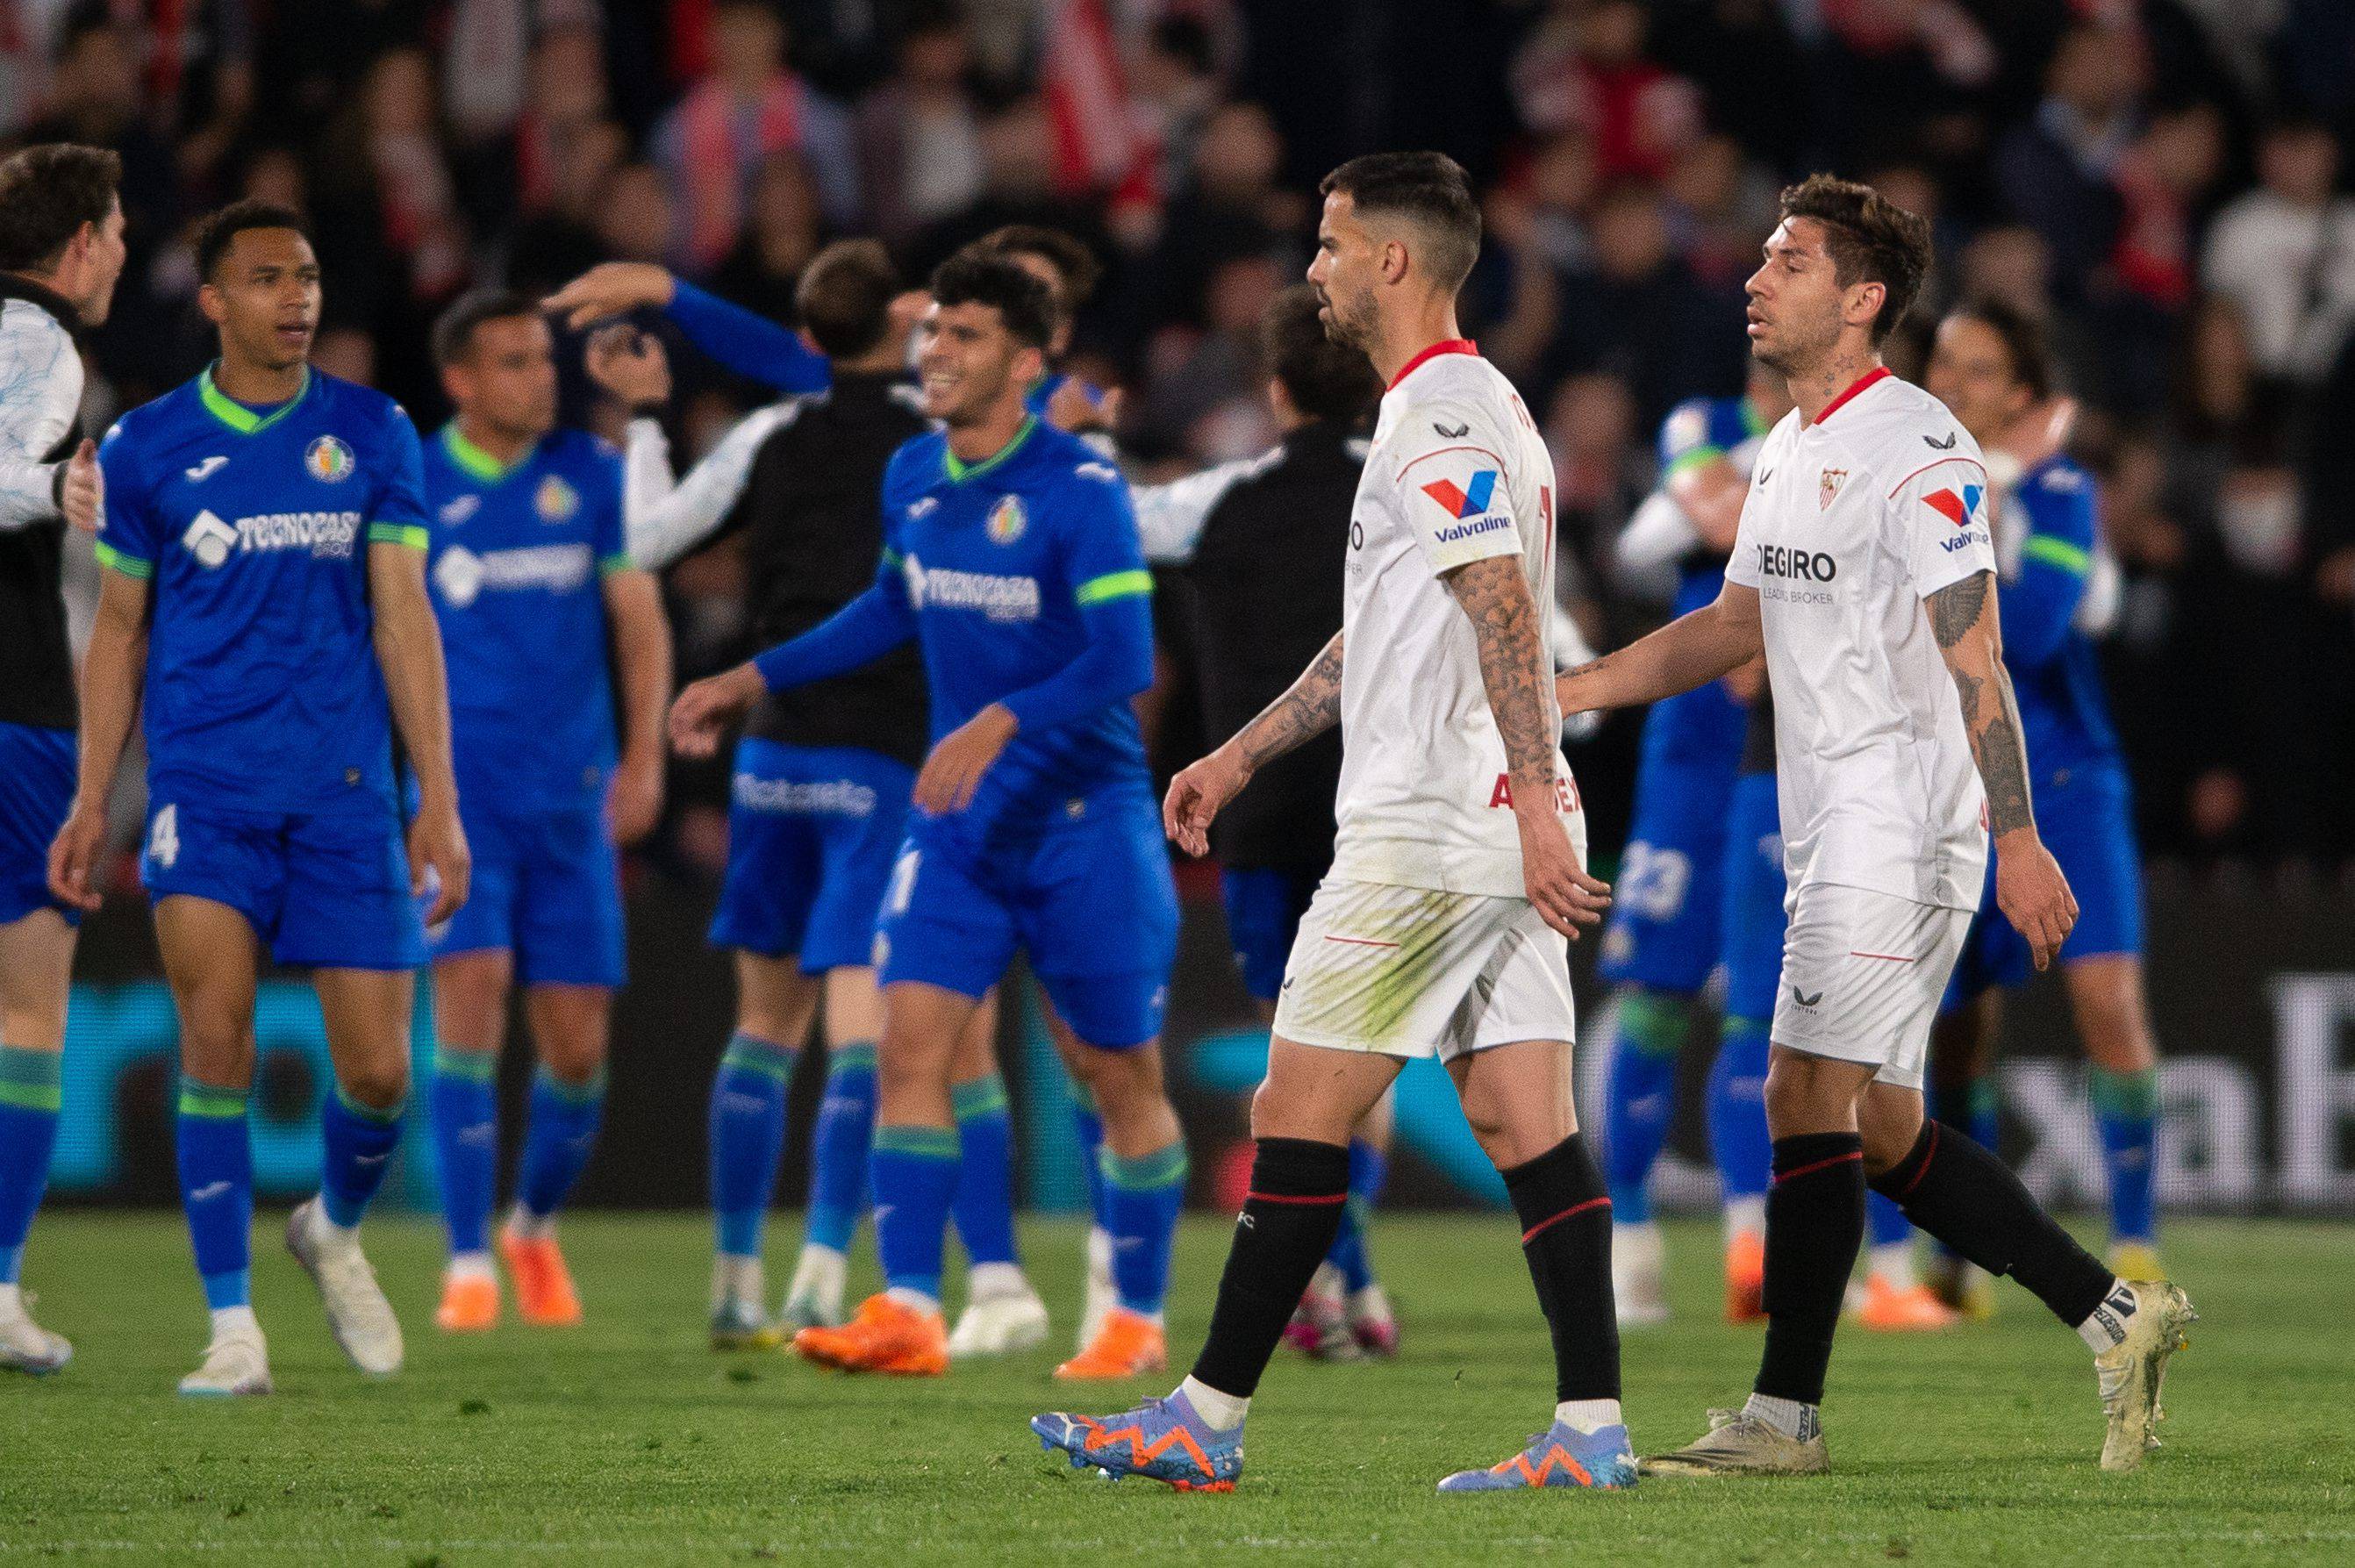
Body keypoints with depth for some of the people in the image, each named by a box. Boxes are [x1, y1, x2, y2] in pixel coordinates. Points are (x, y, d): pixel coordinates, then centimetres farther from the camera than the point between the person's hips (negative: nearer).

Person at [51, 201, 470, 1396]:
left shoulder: (373, 434, 5)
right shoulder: (146, 446, 4)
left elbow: (402, 620, 4)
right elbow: (120, 630, 11)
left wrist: (438, 803, 0)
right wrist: (90, 803, 5)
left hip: (346, 792, 1)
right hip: (205, 790, -1)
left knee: (377, 1069, -2)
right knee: (215, 1029, -17)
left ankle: (334, 1231, 31)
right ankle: (232, 1329, -9)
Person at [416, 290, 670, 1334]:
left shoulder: (590, 475, 5)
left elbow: (639, 621, 7)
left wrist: (643, 758, -4)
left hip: (570, 796, 2)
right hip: (455, 788, -2)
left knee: (577, 1046, 2)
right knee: (470, 990, -18)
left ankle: (535, 1224, 30)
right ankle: (468, 1264, -13)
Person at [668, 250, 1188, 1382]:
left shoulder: (1080, 489, -16)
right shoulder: (912, 477, 4)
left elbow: (1123, 660, -24)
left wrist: (1003, 723, -37)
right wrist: (754, 680, 22)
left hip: (1084, 819, -5)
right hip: (958, 822, 5)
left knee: (1119, 1073, 4)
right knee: (912, 1039, -10)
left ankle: (1138, 1321, 18)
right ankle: (908, 1313, -14)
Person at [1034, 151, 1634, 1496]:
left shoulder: (1442, 416, -12)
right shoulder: (1464, 406, 21)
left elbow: (1506, 616, -22)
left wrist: (1537, 805, -29)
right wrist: (1242, 756, 31)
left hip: (1430, 831, -10)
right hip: (1496, 836, 10)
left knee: (1299, 1117, -3)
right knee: (1528, 1124, 3)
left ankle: (1208, 1423, 1)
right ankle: (1593, 1431, -3)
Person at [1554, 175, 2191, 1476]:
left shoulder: (1916, 452, -13)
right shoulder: (1791, 451, 15)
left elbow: (1973, 658, -17)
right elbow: (1734, 625, 25)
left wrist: (2016, 840, -20)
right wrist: (1565, 689, 17)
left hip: (1903, 825, -9)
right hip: (1834, 832, 9)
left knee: (1808, 1101, -11)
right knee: (1883, 1135, 9)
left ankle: (1783, 1417, -7)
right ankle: (2115, 1317, 17)